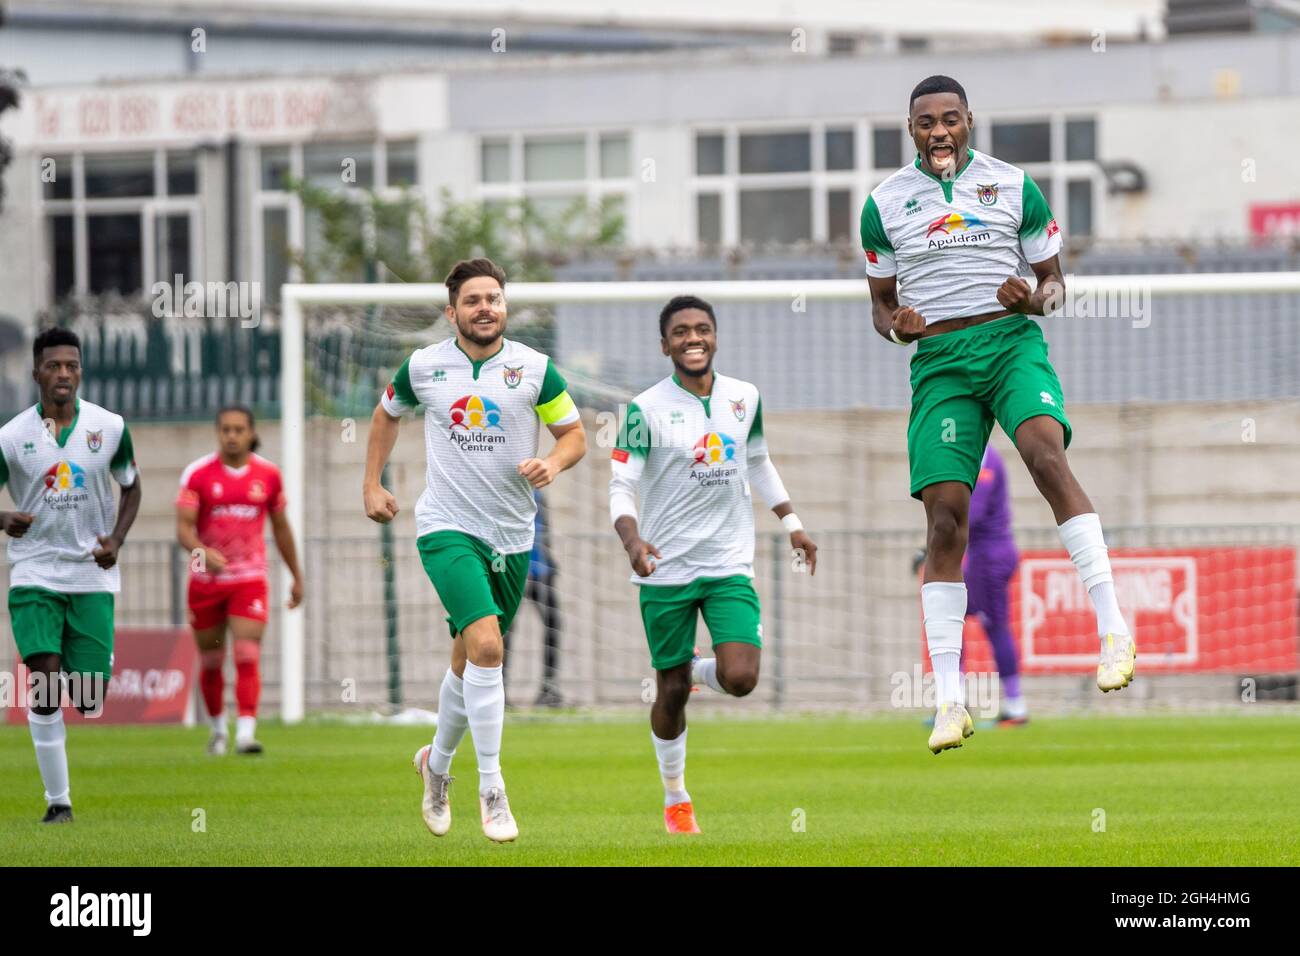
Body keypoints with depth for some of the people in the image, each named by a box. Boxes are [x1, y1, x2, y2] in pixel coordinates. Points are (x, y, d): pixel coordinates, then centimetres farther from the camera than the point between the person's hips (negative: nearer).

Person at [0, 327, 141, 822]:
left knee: (90, 700, -2)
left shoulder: (110, 427, -1)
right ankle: (58, 801, -7)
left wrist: (116, 539, -5)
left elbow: (131, 488, 12)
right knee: (46, 682, -16)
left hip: (92, 573, 1)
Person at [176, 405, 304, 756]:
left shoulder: (268, 474, 1)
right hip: (206, 580, 0)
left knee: (248, 656, -15)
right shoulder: (198, 473, -6)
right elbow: (183, 527, -13)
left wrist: (297, 577, 16)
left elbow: (281, 528, 13)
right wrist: (202, 552, -33)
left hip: (250, 580, 0)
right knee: (211, 661, 10)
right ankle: (218, 728, 30)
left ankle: (245, 733, -21)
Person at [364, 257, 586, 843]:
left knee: (469, 660, 12)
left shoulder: (534, 368, -2)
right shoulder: (423, 367, -1)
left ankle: (437, 762, 39)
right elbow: (387, 414, 19)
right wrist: (372, 485, 13)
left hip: (512, 534, 3)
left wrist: (553, 463, -16)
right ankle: (490, 789, -16)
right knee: (486, 644, -22)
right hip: (447, 527, -3)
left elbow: (575, 435, 5)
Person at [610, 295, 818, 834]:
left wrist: (791, 523, 19)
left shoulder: (745, 399, 5)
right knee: (671, 690, 5)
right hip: (666, 569, -2)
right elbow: (621, 486, -9)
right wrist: (632, 539, -27)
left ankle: (696, 670, 20)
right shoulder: (646, 410, -8)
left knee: (740, 679, -16)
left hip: (730, 566, 2)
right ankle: (675, 799, 26)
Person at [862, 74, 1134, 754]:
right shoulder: (886, 203, 10)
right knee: (945, 519, -7)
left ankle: (1113, 627, -33)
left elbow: (1054, 279, 13)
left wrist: (1034, 298, -11)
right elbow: (881, 304, 18)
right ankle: (949, 701, -4)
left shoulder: (1014, 187, 6)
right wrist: (897, 326, -6)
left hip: (1011, 341, -1)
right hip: (939, 360, 1)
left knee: (1045, 450, -31)